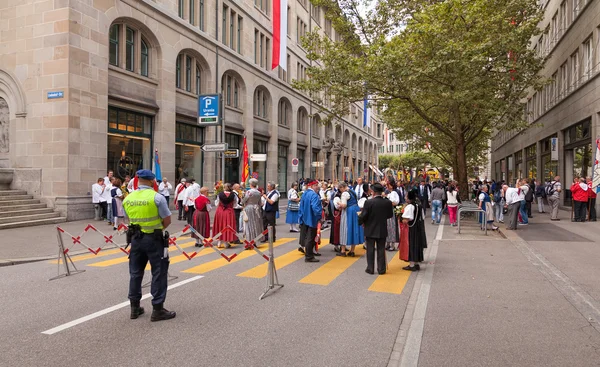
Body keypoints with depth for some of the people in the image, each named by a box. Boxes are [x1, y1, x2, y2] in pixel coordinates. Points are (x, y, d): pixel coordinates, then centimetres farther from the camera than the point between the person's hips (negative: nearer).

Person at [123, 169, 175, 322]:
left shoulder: (128, 199, 3)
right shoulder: (157, 197, -14)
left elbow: (130, 219, 10)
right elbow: (167, 220, -11)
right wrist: (157, 228, 4)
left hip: (136, 238, 6)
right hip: (154, 239, -5)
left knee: (135, 272, 15)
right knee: (158, 273, 2)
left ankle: (135, 307, 24)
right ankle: (157, 309, 5)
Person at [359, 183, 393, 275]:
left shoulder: (368, 202, -18)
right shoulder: (388, 202, -7)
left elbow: (363, 216, -15)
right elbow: (390, 215, 4)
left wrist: (360, 222, 5)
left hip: (370, 230, -3)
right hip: (382, 230, 3)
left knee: (370, 250, 8)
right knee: (381, 250, 11)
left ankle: (370, 269, 12)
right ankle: (381, 269, 15)